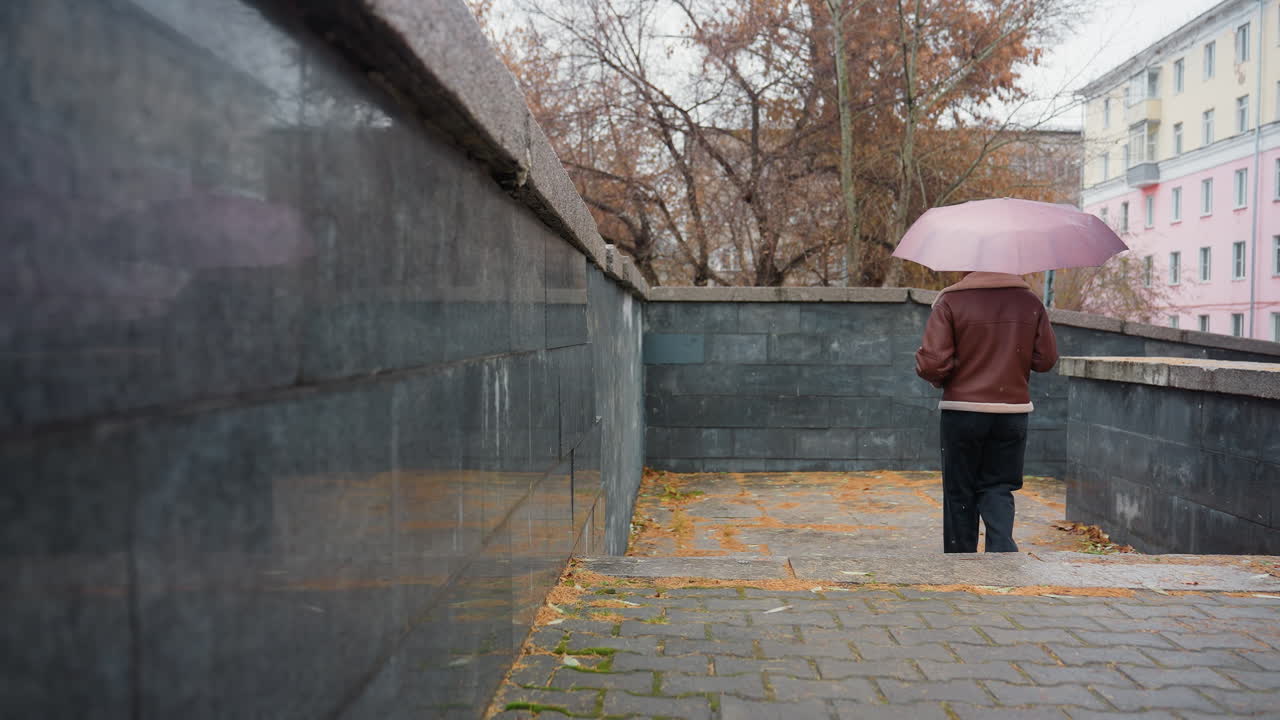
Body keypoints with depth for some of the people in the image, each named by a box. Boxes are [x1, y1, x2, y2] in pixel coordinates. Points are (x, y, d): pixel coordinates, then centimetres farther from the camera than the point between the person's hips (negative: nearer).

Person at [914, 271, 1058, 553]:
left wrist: (938, 379, 7)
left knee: (959, 491, 10)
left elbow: (932, 361, -15)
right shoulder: (1030, 301, 2)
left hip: (962, 411, -3)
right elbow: (1046, 359, 5)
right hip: (1013, 412, 3)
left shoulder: (950, 301, -10)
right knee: (998, 487, 14)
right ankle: (1003, 547, -8)